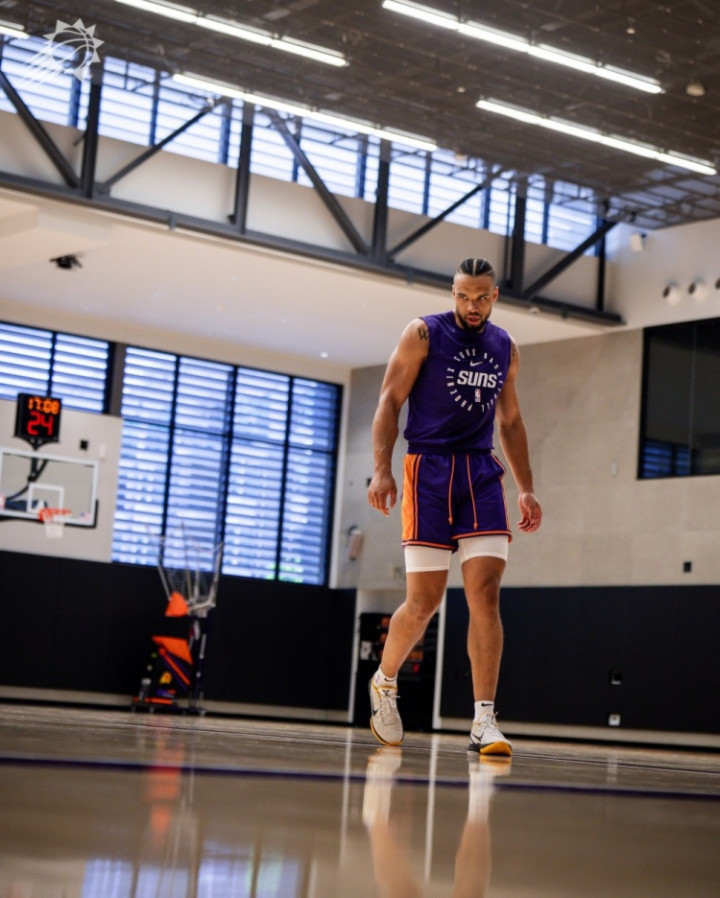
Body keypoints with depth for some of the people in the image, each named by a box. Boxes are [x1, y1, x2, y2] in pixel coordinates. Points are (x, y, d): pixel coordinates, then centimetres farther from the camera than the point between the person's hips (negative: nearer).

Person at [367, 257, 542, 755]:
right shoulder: (423, 334, 0)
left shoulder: (506, 348, 13)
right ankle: (384, 682, 25)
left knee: (485, 591, -10)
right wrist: (382, 470, -13)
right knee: (425, 599, -4)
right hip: (428, 468, -3)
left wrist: (527, 488, 16)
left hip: (482, 472, 4)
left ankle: (484, 720, -12)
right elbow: (390, 401, -2)